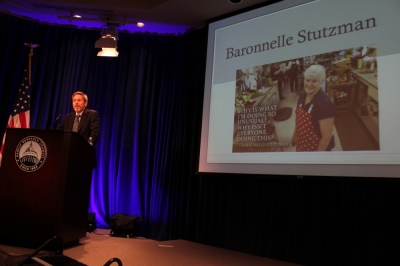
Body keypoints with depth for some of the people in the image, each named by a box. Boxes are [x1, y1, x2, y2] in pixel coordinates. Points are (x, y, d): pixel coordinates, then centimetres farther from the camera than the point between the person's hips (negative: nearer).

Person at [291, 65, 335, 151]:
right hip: (302, 144, 7)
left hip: (317, 147, -7)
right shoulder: (302, 96, -5)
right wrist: (294, 135, 19)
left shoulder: (324, 103, -28)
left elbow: (327, 136, -26)